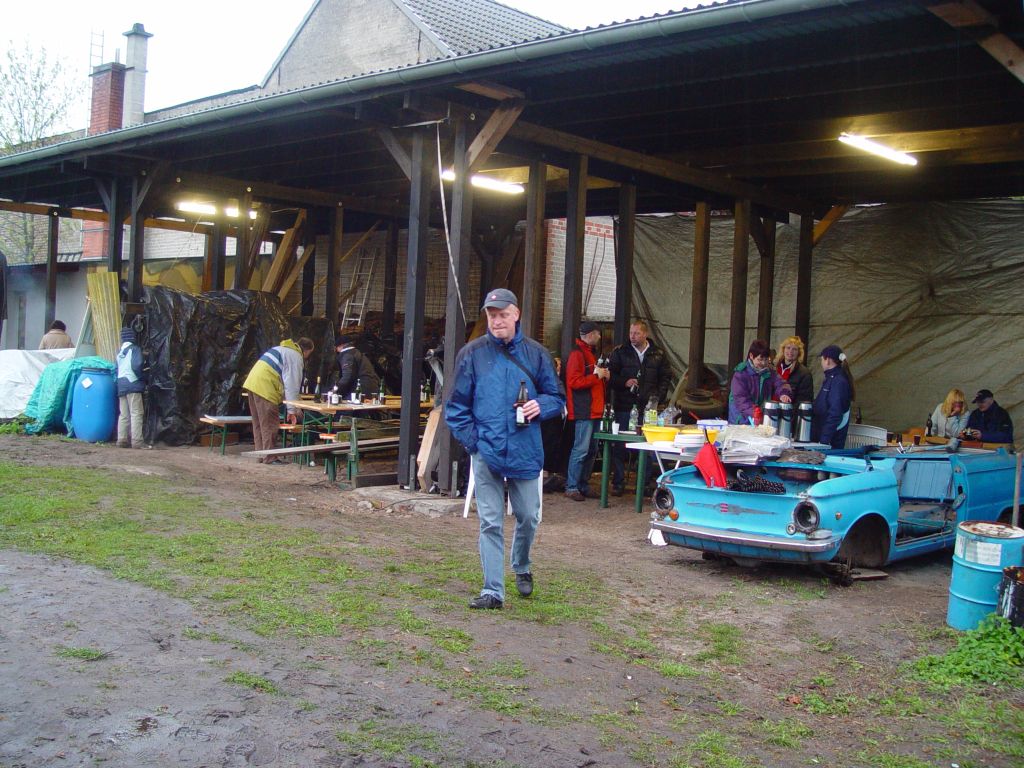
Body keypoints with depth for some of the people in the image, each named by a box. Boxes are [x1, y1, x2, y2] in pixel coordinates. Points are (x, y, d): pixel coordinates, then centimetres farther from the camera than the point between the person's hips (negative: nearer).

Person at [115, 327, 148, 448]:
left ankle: (122, 439, 8)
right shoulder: (134, 349, -5)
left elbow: (117, 369, 18)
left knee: (123, 414, 9)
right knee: (136, 413, -8)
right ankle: (137, 441, -14)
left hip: (121, 386, 7)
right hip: (133, 384, -7)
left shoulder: (119, 352, 16)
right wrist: (143, 377, -3)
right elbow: (137, 366, -17)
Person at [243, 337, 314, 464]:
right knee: (270, 425, -5)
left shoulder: (282, 349, 24)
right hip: (265, 388, -10)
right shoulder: (296, 357, -5)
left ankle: (262, 454, 20)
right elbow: (292, 385, -9)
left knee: (259, 424, 14)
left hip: (252, 382, 10)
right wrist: (292, 410, -6)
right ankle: (270, 457, -3)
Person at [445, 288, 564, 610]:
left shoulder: (536, 354, 4)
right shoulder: (472, 354, 1)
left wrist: (540, 406, -11)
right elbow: (456, 405, 5)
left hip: (525, 451, 1)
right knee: (490, 522, 2)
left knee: (528, 517, 12)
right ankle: (493, 590, 8)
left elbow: (557, 397, 11)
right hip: (486, 452, -1)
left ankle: (521, 567, 39)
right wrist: (472, 440, -6)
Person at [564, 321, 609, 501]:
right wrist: (596, 376, -15)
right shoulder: (577, 354, -11)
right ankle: (572, 487, -4)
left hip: (594, 410, 10)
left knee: (592, 450, 11)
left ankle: (583, 486, 18)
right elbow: (574, 382, -19)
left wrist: (604, 376, 10)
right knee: (581, 449, -9)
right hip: (584, 411, -10)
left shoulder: (589, 353, 21)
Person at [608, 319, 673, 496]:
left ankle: (645, 483, 14)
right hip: (624, 407, -1)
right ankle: (618, 483, 9)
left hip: (648, 408, 1)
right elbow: (610, 375, 3)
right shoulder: (620, 352, 3)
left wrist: (659, 396, 2)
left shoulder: (658, 355, 8)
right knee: (620, 446, 1)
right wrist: (624, 382, -13)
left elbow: (666, 377, 15)